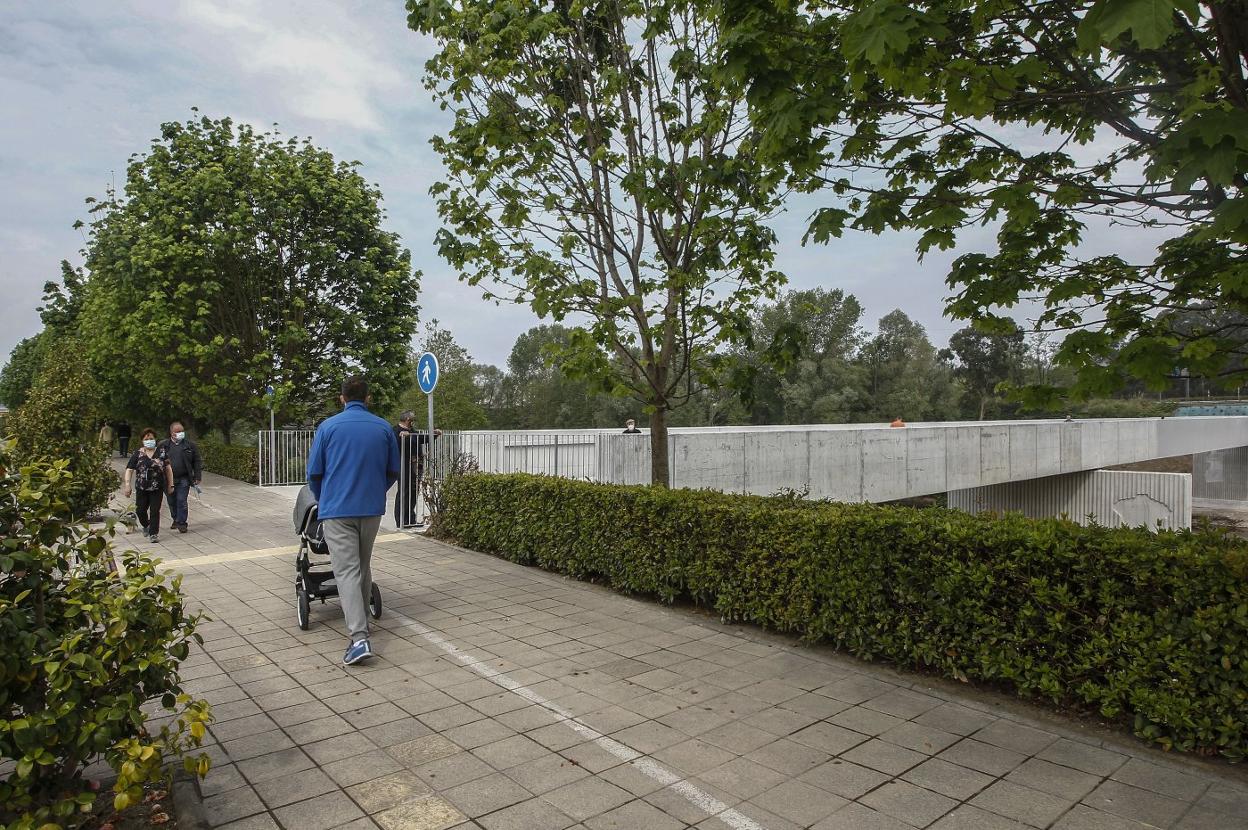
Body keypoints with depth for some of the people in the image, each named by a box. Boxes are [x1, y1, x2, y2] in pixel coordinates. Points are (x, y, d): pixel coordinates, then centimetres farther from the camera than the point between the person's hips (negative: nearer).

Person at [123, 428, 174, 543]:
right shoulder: (138, 454, 1)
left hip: (157, 488, -1)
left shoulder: (161, 452, 2)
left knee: (155, 511, -2)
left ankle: (154, 534, 5)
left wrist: (170, 485, 6)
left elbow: (168, 469, 7)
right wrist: (128, 485, -9)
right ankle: (146, 526, 37)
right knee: (140, 510, 8)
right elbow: (129, 470, 0)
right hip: (142, 488, 1)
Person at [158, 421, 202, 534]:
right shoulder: (163, 445, 5)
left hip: (183, 479, -2)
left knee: (181, 501, -5)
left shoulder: (190, 445, 1)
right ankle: (175, 519, 31)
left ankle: (181, 523, 3)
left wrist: (197, 477, -1)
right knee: (172, 502, 13)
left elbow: (197, 462, 3)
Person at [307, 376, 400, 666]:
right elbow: (393, 472, 10)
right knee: (363, 567, 20)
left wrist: (322, 500, 21)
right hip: (372, 509, 3)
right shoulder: (384, 428, 3)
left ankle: (359, 638, -17)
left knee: (347, 571, -7)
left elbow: (314, 473, 2)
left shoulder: (328, 427, -3)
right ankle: (361, 619, 33)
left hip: (337, 510, -3)